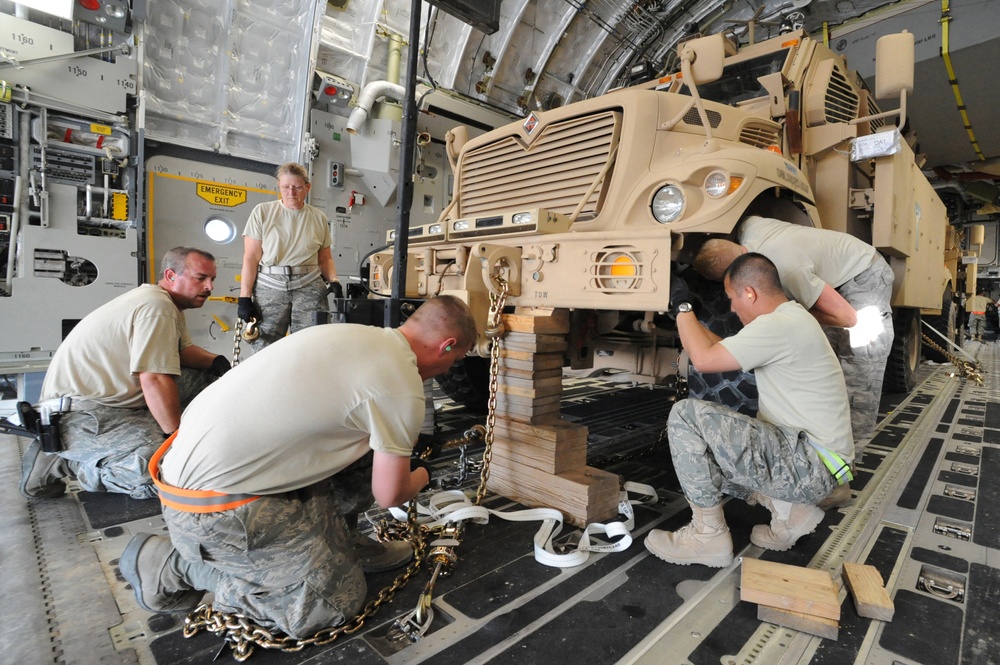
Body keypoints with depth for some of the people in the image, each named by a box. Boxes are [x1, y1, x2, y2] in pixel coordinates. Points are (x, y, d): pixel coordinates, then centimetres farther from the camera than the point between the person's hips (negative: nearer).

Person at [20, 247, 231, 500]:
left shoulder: (165, 302, 12)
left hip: (114, 396, 10)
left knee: (203, 374, 4)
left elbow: (184, 350, 12)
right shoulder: (157, 308, -20)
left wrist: (215, 361, -9)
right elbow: (154, 380, -25)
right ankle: (60, 461, -6)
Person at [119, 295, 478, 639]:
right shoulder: (402, 387, -17)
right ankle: (179, 566, 5)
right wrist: (421, 475, 17)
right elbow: (388, 495, -7)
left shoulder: (347, 333, 8)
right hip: (213, 504, -9)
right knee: (339, 598, -1)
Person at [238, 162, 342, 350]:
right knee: (264, 349, -5)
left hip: (309, 287, 1)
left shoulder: (319, 218, 11)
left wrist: (334, 282, -2)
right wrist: (244, 297, -4)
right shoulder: (262, 212, 6)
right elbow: (251, 258, 2)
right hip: (270, 287, -1)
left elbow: (325, 259, 17)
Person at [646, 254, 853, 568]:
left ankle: (708, 536, -7)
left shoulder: (779, 326, -20)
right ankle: (788, 508, 9)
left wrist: (682, 306, -7)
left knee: (686, 415, -20)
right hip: (805, 459, 10)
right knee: (703, 451, 17)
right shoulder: (791, 318, 13)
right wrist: (689, 317, 20)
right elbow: (723, 349, 21)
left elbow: (704, 358, -19)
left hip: (809, 465, -10)